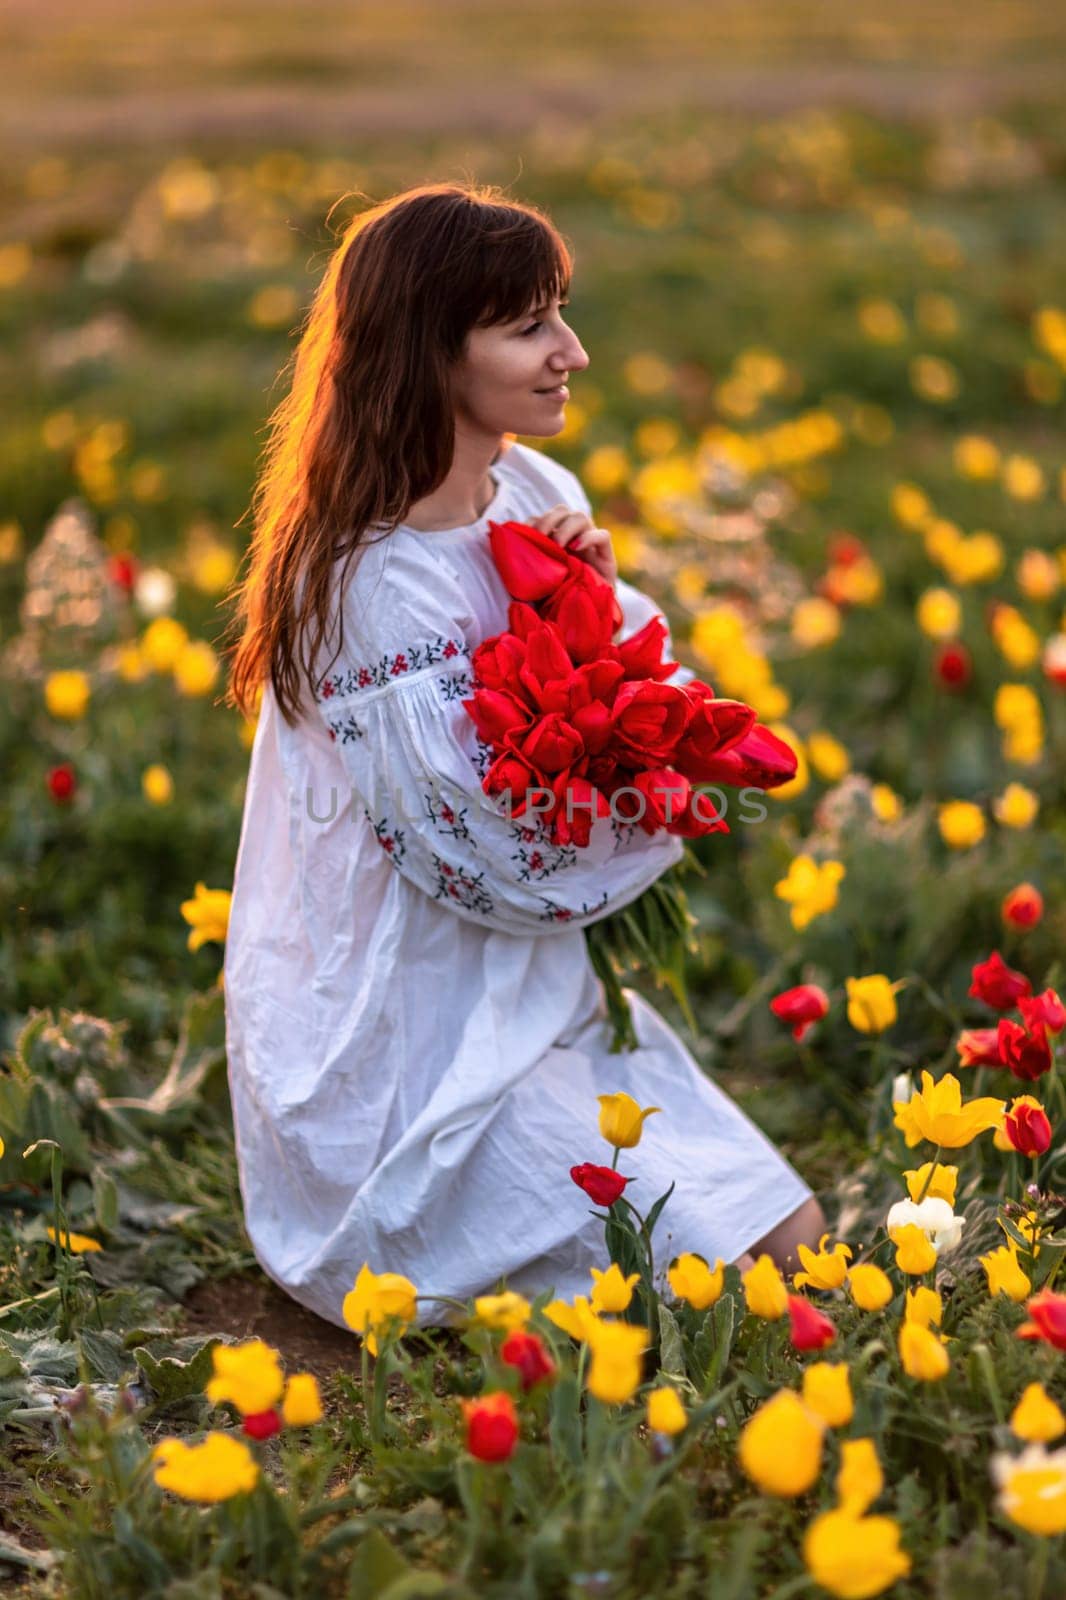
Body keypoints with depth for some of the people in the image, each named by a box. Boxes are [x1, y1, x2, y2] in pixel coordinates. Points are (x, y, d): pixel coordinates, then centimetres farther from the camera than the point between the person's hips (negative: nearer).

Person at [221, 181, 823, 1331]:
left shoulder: (537, 494, 0)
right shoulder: (381, 583, -25)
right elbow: (501, 859, -23)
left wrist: (603, 607, -12)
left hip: (529, 988, 8)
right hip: (411, 1049, -8)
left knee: (791, 1230, 5)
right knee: (738, 1266, -8)